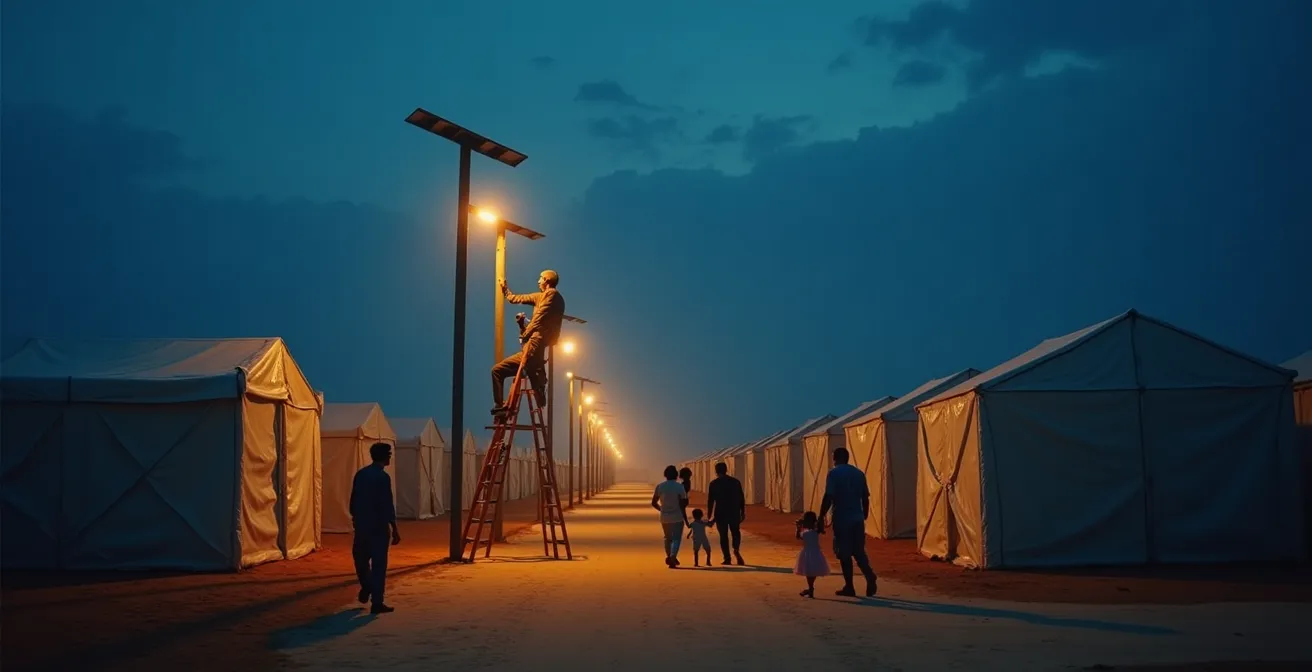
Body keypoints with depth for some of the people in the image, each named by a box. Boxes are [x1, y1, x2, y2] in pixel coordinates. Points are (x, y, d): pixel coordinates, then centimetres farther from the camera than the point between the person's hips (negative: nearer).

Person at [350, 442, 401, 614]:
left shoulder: (360, 474, 7)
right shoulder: (383, 477, -14)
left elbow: (353, 501, 13)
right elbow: (387, 505, -16)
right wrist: (395, 530, -12)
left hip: (361, 525, 6)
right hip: (378, 526, -6)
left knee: (361, 558, 26)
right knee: (378, 565, -1)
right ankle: (377, 603, 1)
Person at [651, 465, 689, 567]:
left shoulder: (660, 487, 0)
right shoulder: (679, 487, -9)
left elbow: (653, 503, 6)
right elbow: (682, 504, -11)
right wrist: (685, 518, -3)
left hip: (664, 517, 4)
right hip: (677, 517, -3)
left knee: (668, 538, 23)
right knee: (676, 539, 0)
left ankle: (669, 557, 28)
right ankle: (672, 558, -20)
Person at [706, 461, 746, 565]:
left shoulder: (714, 484, -4)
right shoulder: (736, 482, 3)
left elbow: (710, 501, -4)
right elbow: (741, 499, 4)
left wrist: (709, 516, 2)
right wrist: (743, 512, 11)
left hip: (721, 514, -2)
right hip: (734, 513, 2)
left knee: (723, 535, 7)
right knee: (736, 532, 17)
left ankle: (727, 558, 3)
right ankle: (736, 550, -9)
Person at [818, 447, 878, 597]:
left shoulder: (834, 473, -7)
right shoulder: (859, 473, 10)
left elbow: (828, 497, -15)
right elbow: (865, 498, 11)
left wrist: (821, 517, -10)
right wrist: (864, 517, 21)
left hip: (842, 519, -5)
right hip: (857, 518, 5)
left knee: (844, 553, 4)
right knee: (858, 551, 13)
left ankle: (849, 587, 8)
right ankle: (870, 575, -10)